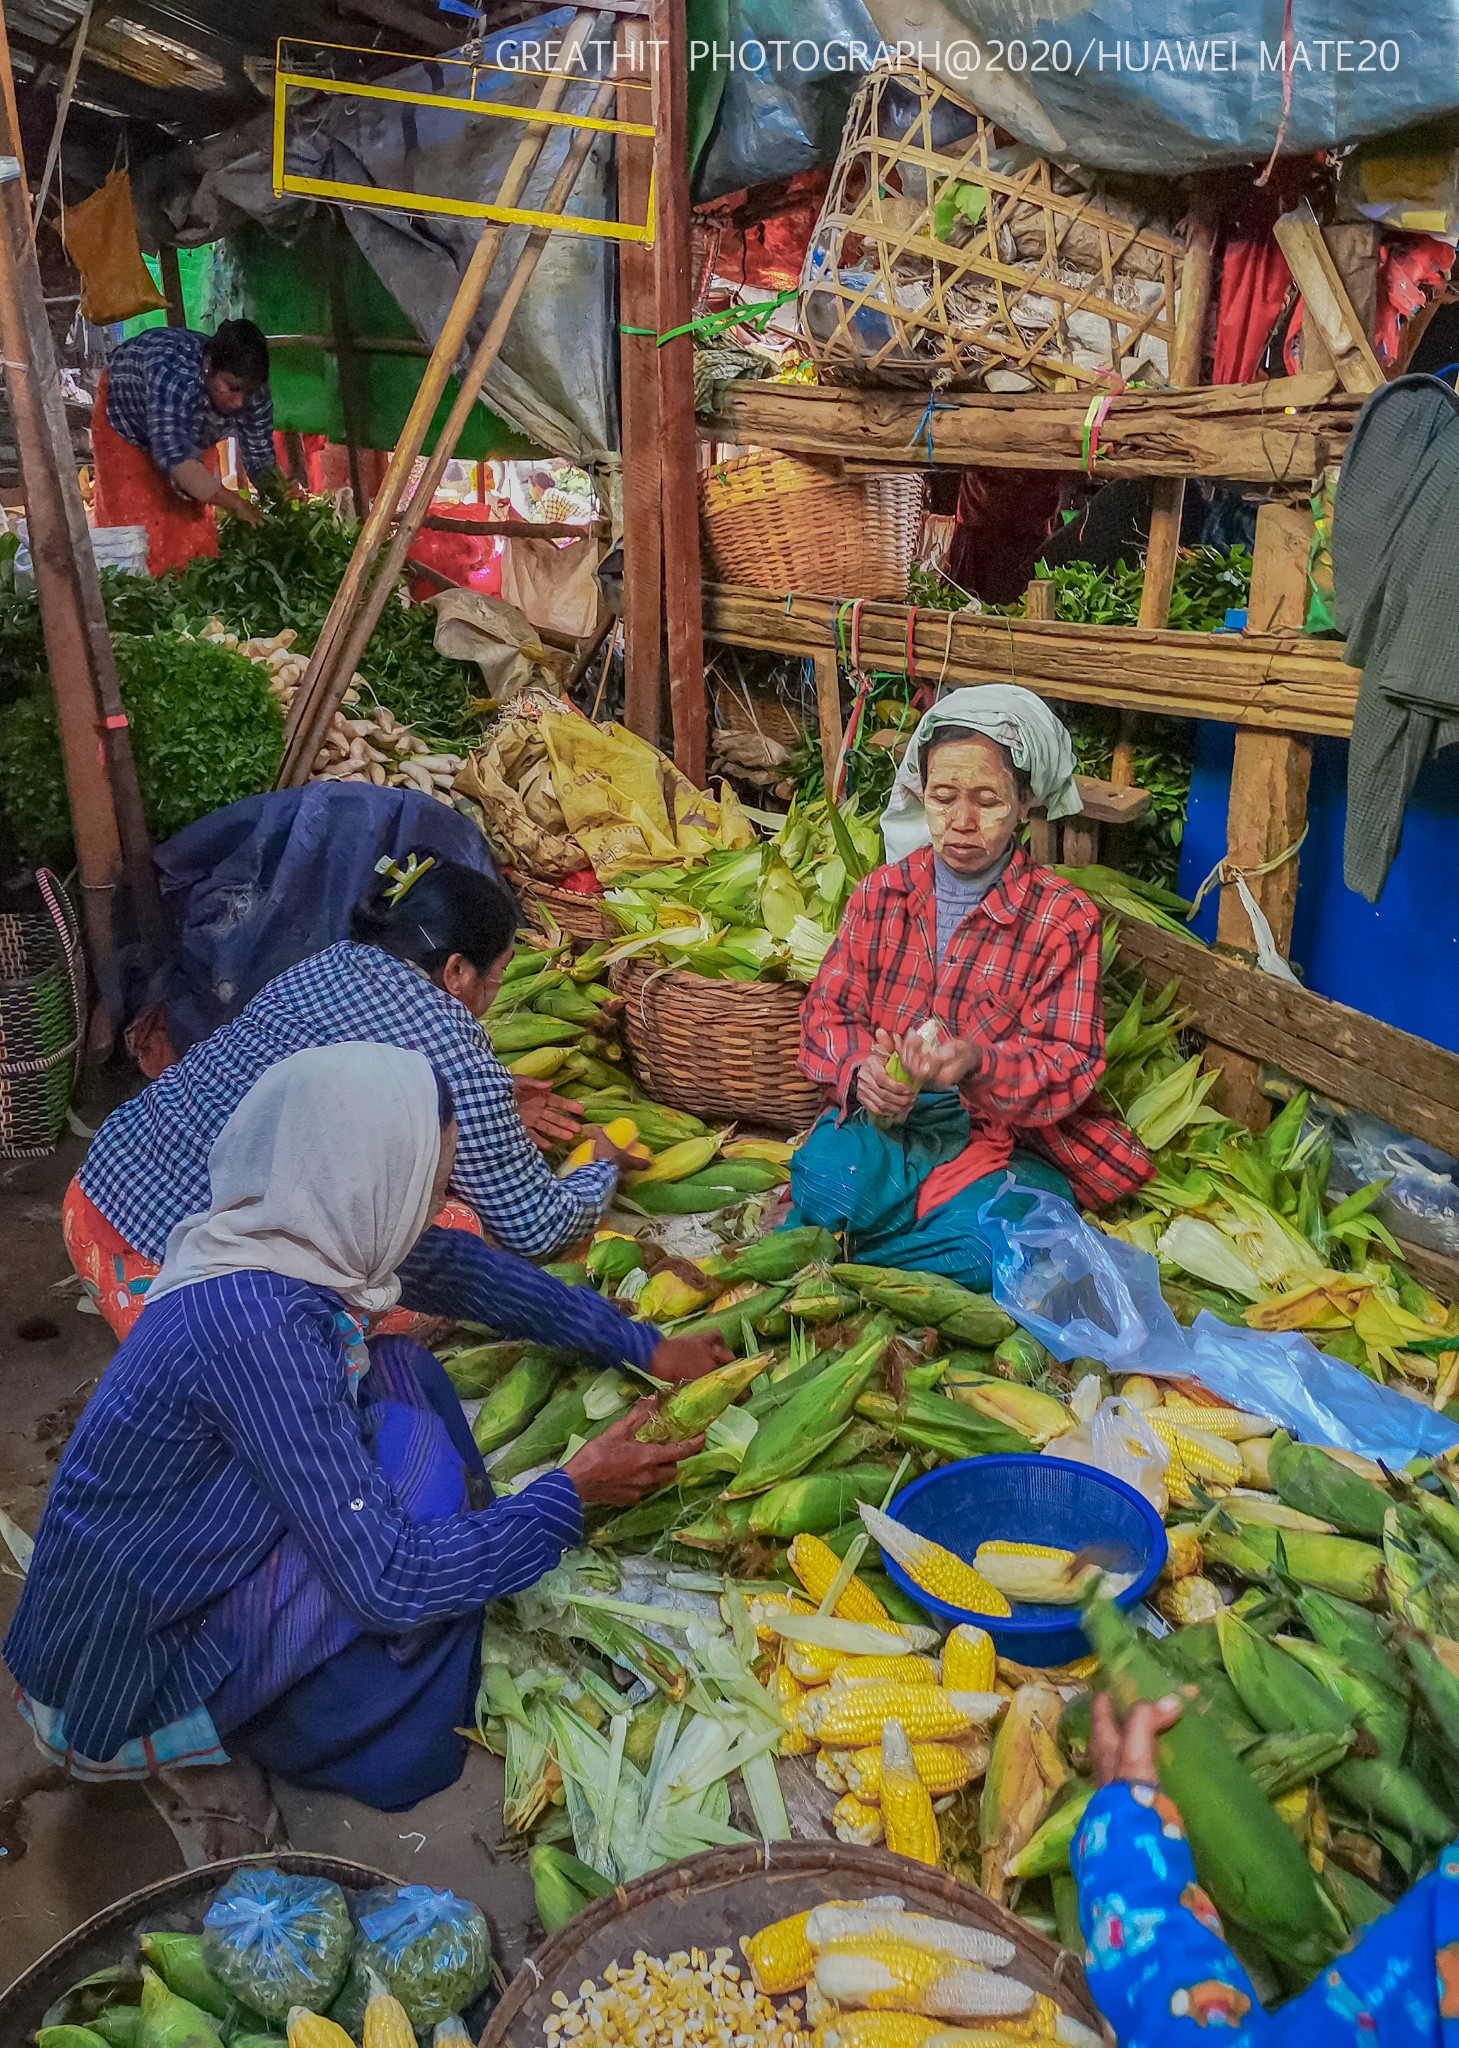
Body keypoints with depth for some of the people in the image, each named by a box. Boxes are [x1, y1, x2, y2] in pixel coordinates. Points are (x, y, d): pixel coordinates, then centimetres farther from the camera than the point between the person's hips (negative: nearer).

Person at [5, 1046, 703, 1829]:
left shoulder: (254, 1252, -7)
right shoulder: (259, 1327, -32)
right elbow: (388, 1582, -28)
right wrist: (571, 1491, -17)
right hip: (130, 1684, -8)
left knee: (397, 1371, -1)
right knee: (412, 1447, -18)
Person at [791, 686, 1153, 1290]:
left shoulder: (1063, 917, -4)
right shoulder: (881, 892, 7)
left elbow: (1070, 1064, -9)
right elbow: (826, 1013, 5)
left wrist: (977, 1063, -31)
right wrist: (861, 1069, -19)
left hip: (1010, 1137, 0)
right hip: (885, 1115, 1)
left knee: (991, 1238, -33)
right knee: (829, 1182, -34)